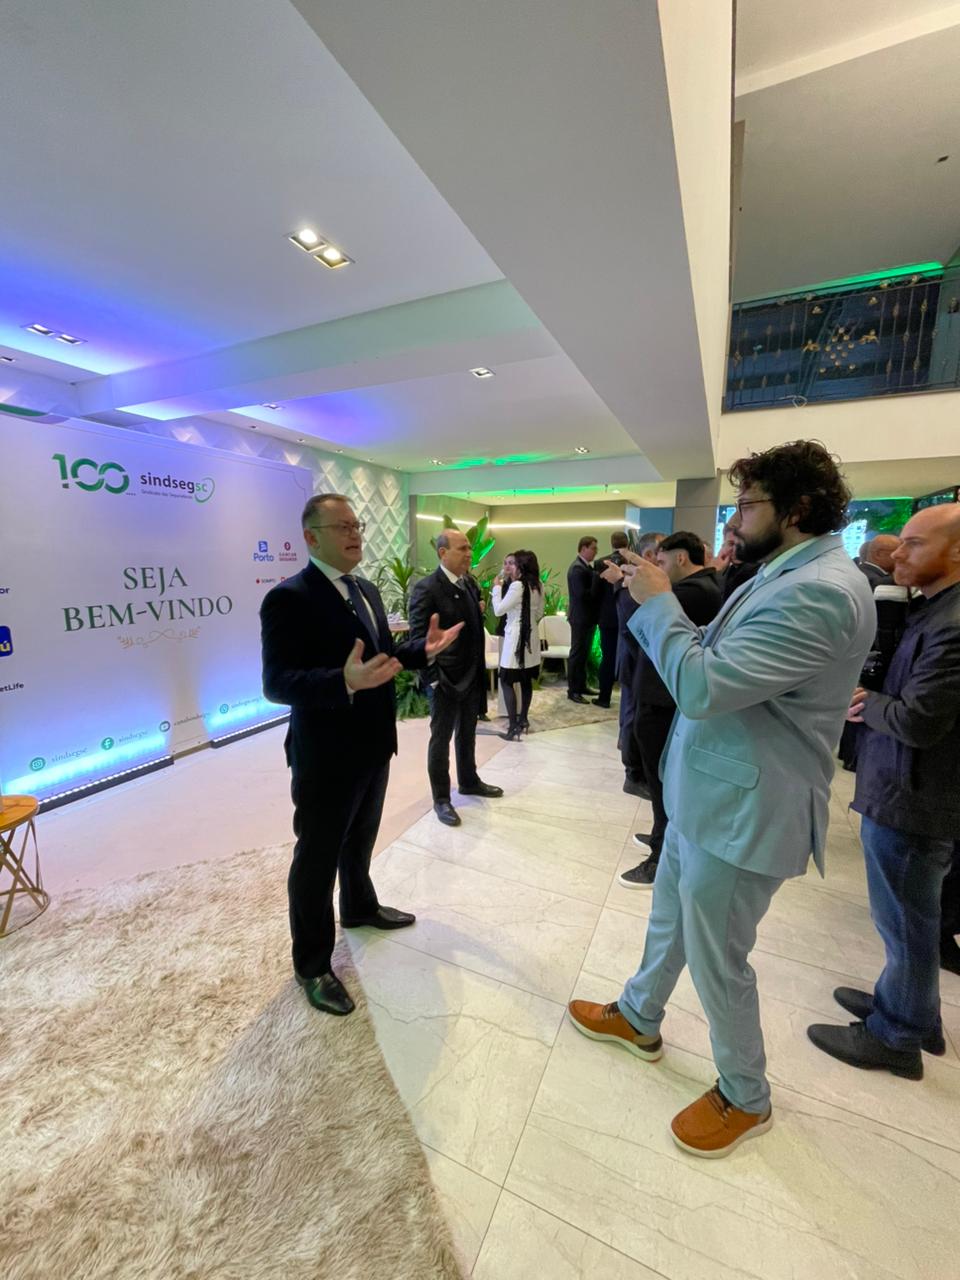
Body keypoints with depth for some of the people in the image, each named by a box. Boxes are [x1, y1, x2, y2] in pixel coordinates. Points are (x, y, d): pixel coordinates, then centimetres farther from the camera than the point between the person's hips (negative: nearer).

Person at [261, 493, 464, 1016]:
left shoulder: (366, 590, 7)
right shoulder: (288, 598, -19)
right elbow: (276, 682, -25)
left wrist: (422, 649, -2)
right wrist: (345, 682, -40)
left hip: (373, 746, 8)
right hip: (326, 757, -8)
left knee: (360, 841, 28)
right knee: (316, 859, 11)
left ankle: (360, 908, 53)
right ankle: (312, 965, 33)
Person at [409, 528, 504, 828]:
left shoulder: (470, 582, 6)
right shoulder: (426, 589, -17)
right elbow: (418, 639, -16)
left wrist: (480, 669, 12)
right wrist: (434, 679, -18)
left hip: (472, 676, 7)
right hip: (445, 679, -7)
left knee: (467, 734, 22)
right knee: (441, 738, 9)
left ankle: (468, 781, 42)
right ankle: (441, 798, 25)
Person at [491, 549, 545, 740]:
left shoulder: (516, 585, -18)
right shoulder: (538, 585, 6)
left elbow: (499, 610, -13)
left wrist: (496, 587, -3)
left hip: (516, 636, -8)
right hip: (531, 636, 8)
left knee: (506, 681, -2)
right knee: (526, 680, 16)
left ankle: (514, 728, -3)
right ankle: (523, 720, 27)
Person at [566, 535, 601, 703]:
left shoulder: (586, 567, 12)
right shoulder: (577, 569, -18)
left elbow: (592, 591, 12)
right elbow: (583, 595, -26)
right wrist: (597, 579, -18)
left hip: (588, 617, 10)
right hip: (580, 618, -10)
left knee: (584, 653, 17)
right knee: (577, 654, 0)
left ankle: (581, 686, 28)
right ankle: (572, 690, 9)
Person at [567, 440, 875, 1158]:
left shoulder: (820, 591, -25)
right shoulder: (788, 575, 9)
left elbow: (702, 686, -31)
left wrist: (658, 602, -19)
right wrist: (657, 601, -1)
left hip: (741, 811, -9)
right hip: (705, 794, 10)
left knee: (716, 960, 14)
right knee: (669, 918, 27)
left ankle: (745, 1097, 43)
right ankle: (638, 1017, 52)